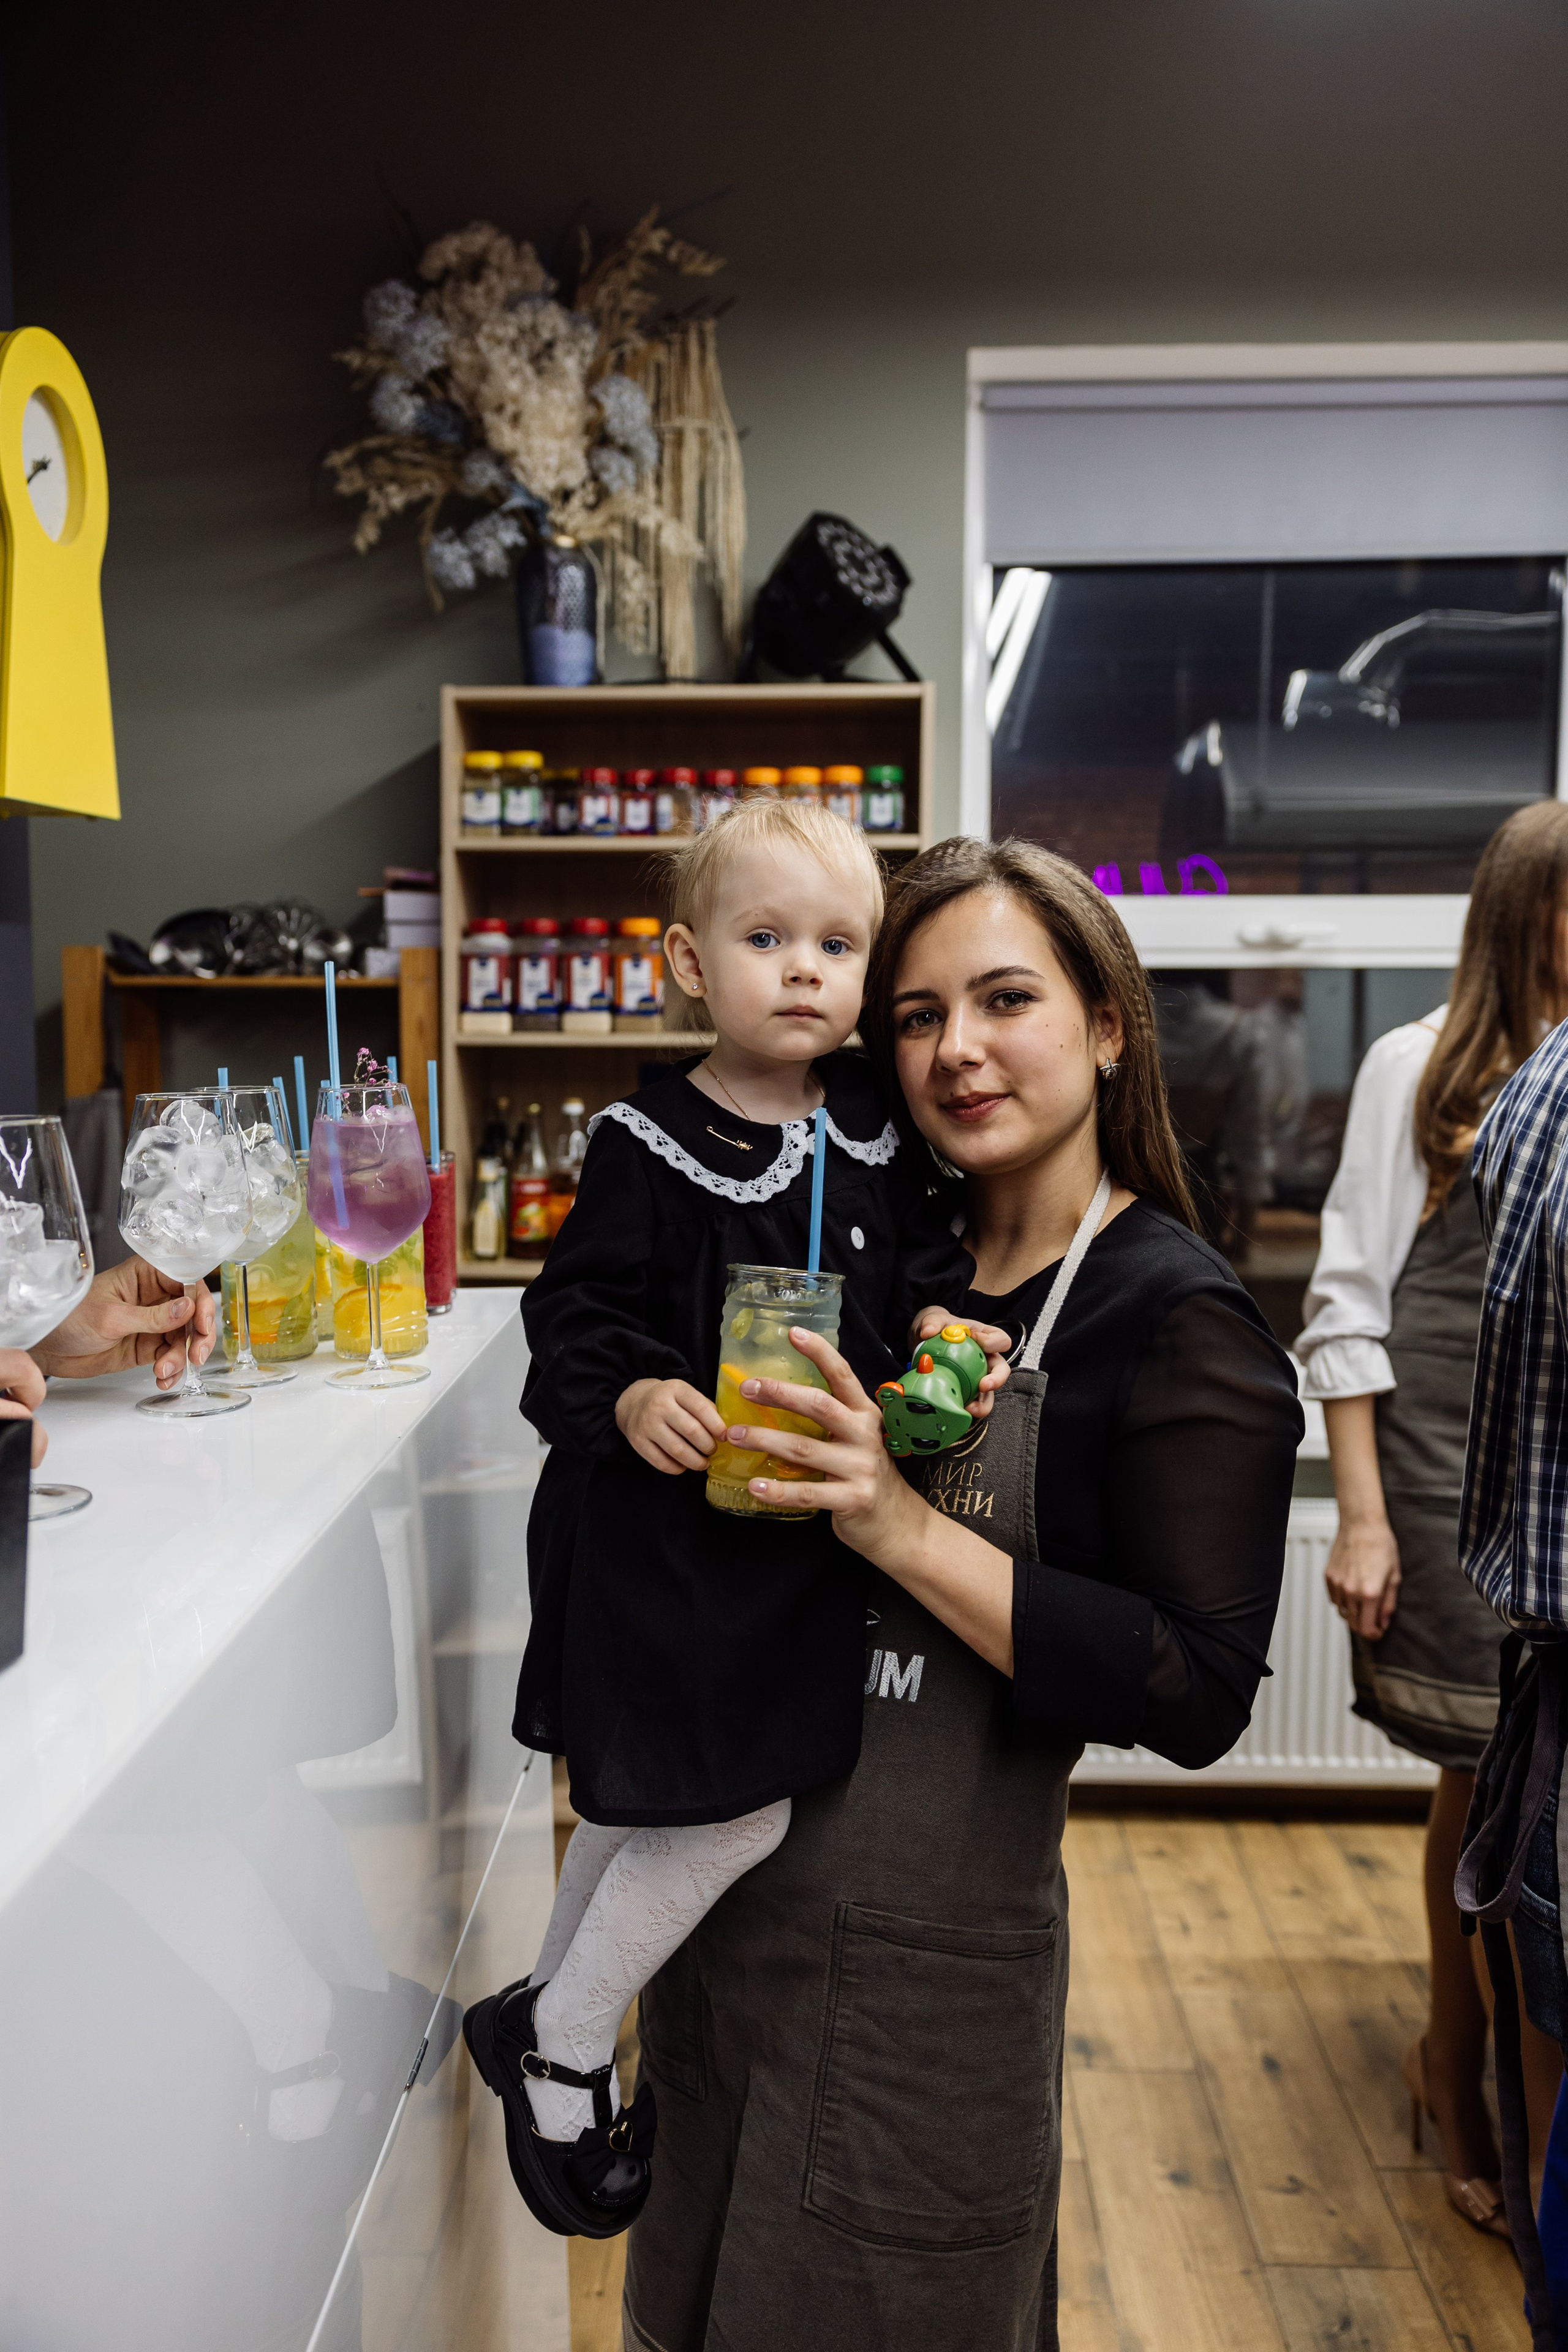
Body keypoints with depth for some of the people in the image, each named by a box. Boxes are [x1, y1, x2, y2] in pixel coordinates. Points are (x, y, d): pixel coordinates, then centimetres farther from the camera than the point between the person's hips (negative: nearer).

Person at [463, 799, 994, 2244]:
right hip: (666, 1524, -6)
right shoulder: (651, 1145, -12)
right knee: (732, 1807, -4)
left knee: (644, 1799, 20)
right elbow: (575, 1315, -11)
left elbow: (918, 1279, 12)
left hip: (805, 1525, 6)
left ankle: (551, 2012, 42)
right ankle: (559, 2046, 20)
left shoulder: (876, 1124, 3)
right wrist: (630, 1397, -29)